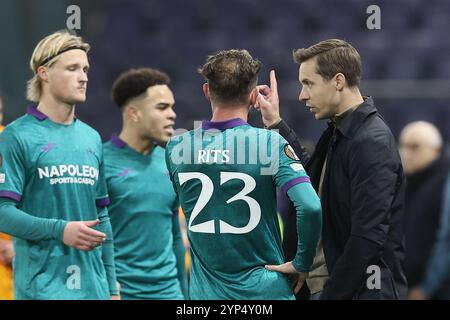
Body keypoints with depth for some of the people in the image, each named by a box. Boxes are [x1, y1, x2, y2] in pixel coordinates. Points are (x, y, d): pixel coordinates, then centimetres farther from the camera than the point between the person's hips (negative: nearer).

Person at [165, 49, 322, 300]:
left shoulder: (176, 148, -2)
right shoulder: (270, 143, -12)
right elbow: (310, 206, -23)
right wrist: (302, 264, -8)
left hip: (205, 291, 3)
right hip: (264, 289, -3)